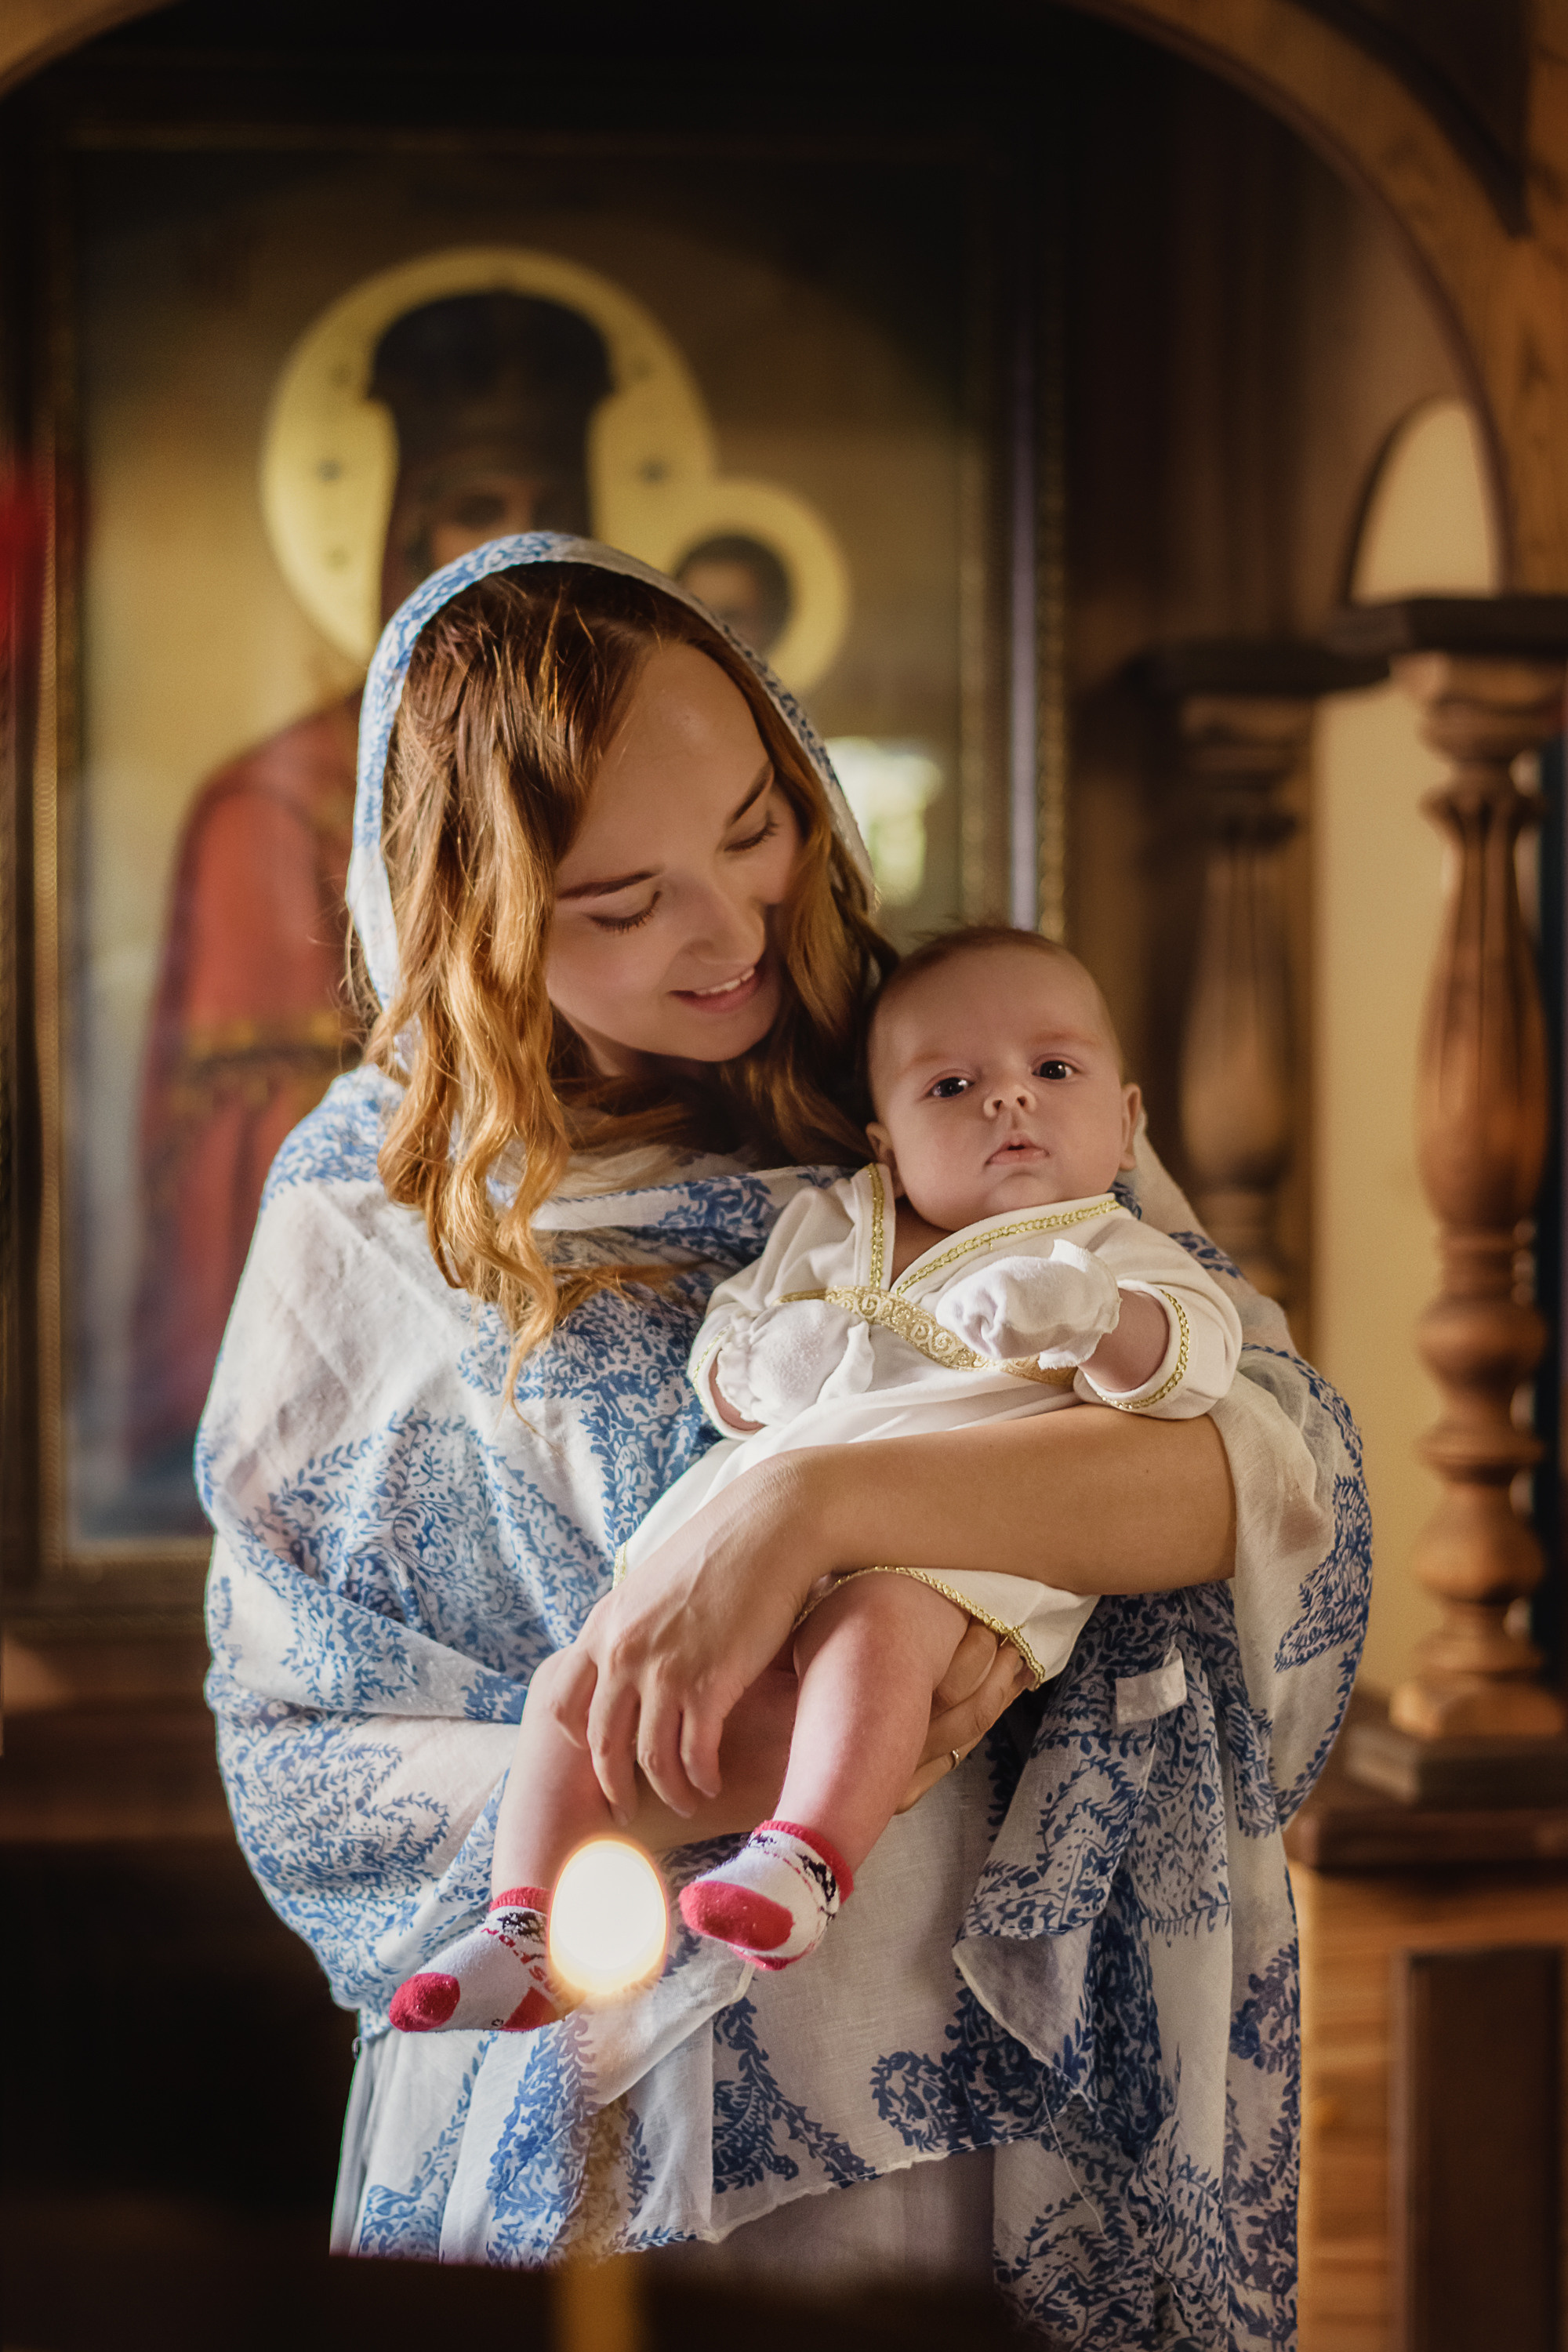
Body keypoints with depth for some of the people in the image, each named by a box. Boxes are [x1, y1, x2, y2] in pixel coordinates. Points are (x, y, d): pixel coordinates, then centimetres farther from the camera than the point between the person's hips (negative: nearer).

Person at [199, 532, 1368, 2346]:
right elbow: (294, 1757, -5)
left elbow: (1287, 1464, -18)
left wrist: (815, 1504, -33)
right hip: (599, 2137, 0)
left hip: (1010, 2102, 1)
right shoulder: (369, 1207, -3)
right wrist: (715, 1797, -22)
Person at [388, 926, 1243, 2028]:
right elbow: (718, 1350, 29)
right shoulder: (826, 1231, 27)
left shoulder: (1106, 1253, 13)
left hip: (947, 1541, -6)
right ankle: (528, 1931, -6)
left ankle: (805, 1860, -50)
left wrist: (1092, 1316, -29)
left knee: (871, 1626, -40)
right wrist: (759, 1370, 3)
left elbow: (1197, 1350, -6)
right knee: (576, 1679, -7)